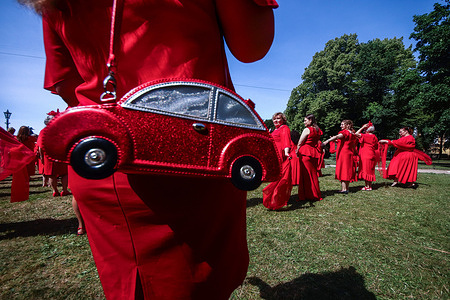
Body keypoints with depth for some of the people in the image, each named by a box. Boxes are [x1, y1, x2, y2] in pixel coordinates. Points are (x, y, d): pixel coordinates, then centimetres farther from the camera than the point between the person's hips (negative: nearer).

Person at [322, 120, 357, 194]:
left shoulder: (344, 132, -8)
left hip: (343, 153, -8)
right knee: (347, 171, 10)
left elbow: (337, 137, -28)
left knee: (343, 170, -6)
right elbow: (354, 146, 21)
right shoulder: (352, 134, 15)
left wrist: (327, 141, -41)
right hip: (350, 154, 8)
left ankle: (343, 189, -8)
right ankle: (347, 188, 15)